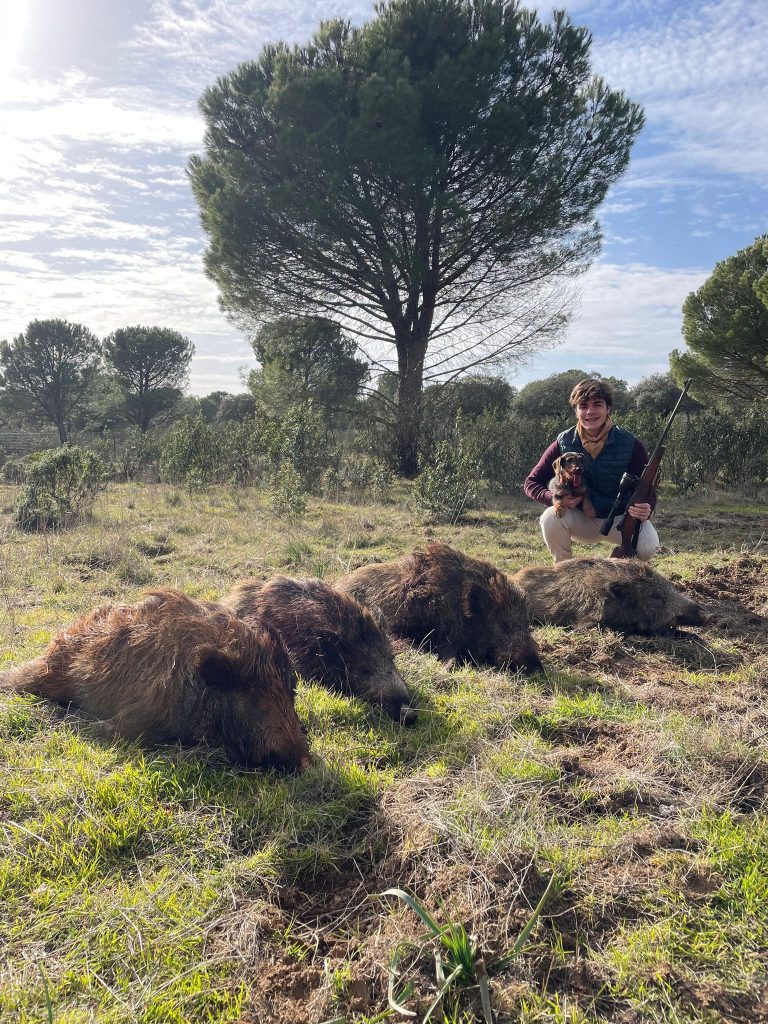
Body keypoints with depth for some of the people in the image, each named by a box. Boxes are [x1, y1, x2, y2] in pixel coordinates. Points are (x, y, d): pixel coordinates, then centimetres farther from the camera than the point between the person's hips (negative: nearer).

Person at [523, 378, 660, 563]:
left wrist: (645, 509, -35)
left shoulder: (630, 444, -13)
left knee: (647, 546, -29)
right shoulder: (563, 444, -11)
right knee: (551, 518, -29)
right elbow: (531, 482, -5)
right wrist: (555, 498, -26)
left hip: (621, 518, -1)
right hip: (581, 519, 1)